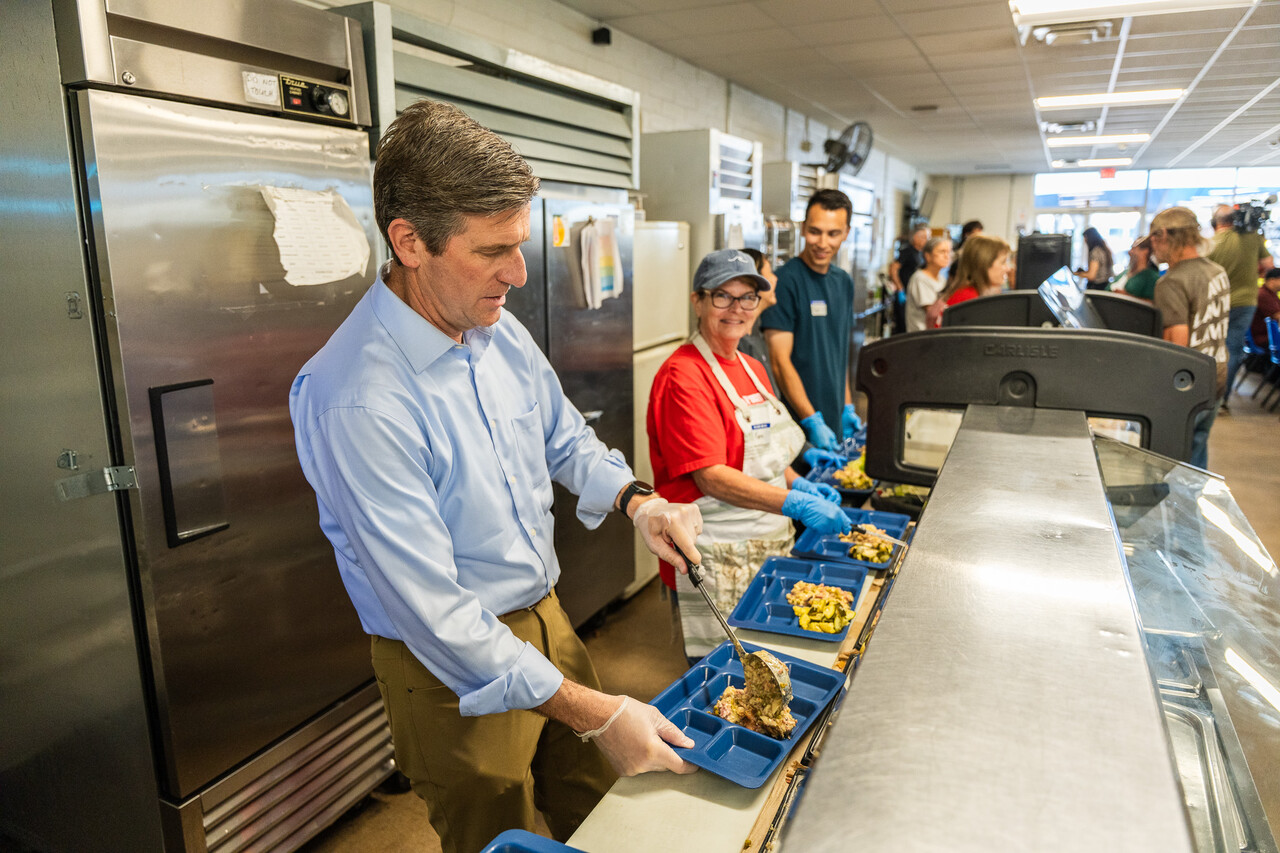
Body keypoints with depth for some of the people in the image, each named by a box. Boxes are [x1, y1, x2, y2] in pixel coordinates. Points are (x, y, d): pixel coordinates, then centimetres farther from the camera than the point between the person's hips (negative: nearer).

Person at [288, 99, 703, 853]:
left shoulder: (498, 327, -4)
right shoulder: (355, 401, -30)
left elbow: (564, 438, 12)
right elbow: (430, 609, -28)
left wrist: (635, 500, -8)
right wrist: (594, 714, -25)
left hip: (546, 617, 7)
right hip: (456, 670, -6)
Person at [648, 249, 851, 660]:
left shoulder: (752, 368, 11)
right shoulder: (683, 376, -17)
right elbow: (711, 477, -22)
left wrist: (800, 484, 2)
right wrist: (796, 503, -26)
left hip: (771, 545, 9)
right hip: (716, 559, -8)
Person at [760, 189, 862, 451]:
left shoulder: (844, 282, 11)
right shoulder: (785, 280, -13)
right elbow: (780, 361, -17)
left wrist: (847, 408, 13)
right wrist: (812, 421, -20)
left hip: (834, 421, 7)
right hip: (798, 428, -7)